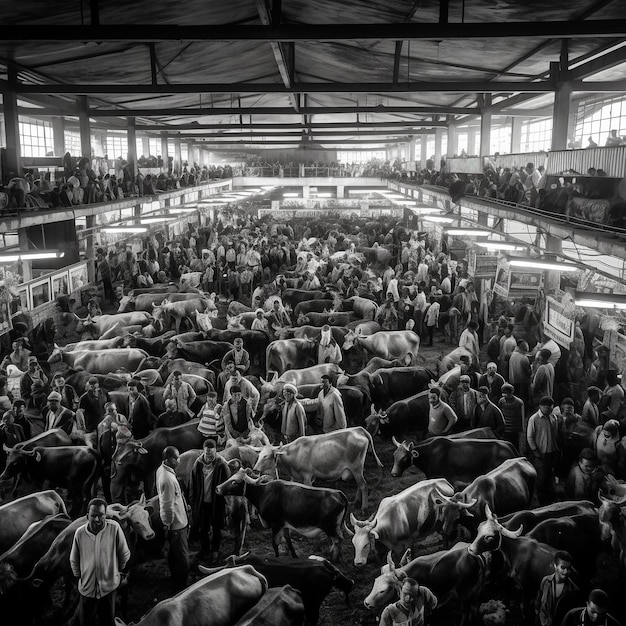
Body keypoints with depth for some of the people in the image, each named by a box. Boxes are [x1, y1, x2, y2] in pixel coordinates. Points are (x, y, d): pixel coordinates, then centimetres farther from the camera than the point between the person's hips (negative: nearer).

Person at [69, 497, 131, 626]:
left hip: (109, 586, -1)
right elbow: (74, 560, 3)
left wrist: (117, 570, 7)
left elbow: (124, 554, -5)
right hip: (87, 587, 1)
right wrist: (79, 576, 10)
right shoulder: (80, 533, -13)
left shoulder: (114, 528, -19)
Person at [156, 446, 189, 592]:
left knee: (174, 552, 27)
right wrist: (168, 524, -14)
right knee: (183, 557, 3)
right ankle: (181, 588, 16)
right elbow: (168, 506, -27)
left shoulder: (162, 469, -1)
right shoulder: (168, 479, -32)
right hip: (176, 524, -10)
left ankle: (175, 578, 44)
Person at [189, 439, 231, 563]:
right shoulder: (198, 464, -8)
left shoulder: (221, 464, -15)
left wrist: (226, 500, -8)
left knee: (216, 528, 13)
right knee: (203, 528, 15)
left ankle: (215, 551, 32)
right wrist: (193, 501, 2)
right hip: (202, 502, 2)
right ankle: (204, 550, 35)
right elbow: (192, 484, 2)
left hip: (217, 502, -2)